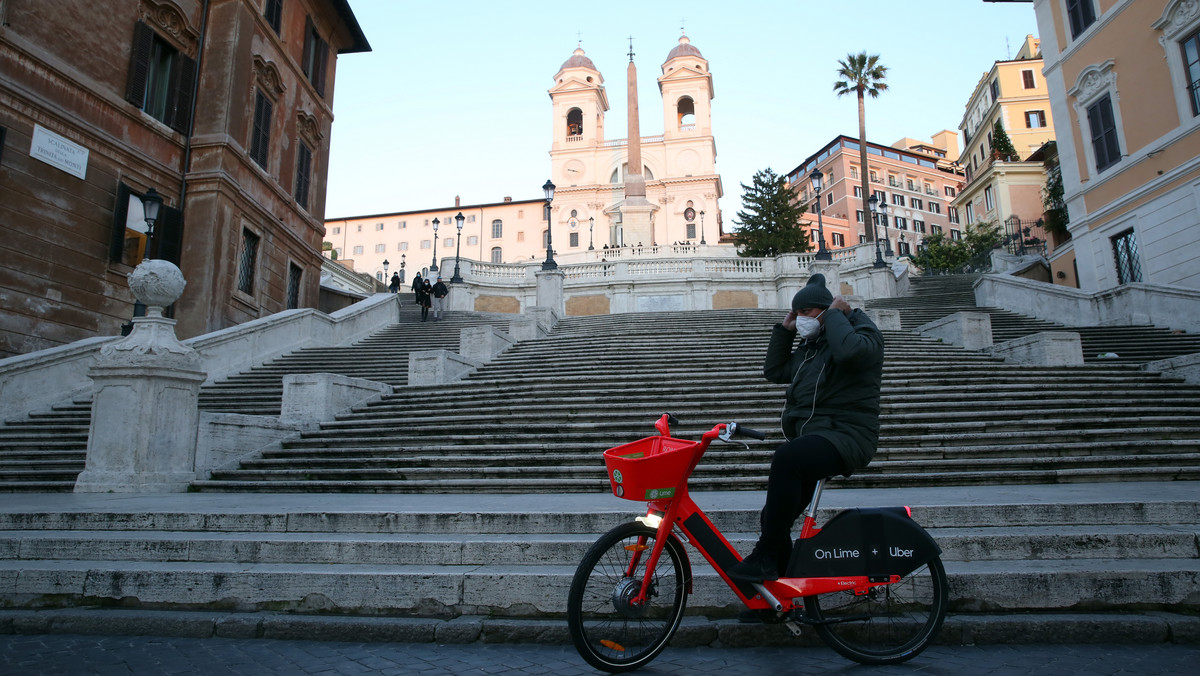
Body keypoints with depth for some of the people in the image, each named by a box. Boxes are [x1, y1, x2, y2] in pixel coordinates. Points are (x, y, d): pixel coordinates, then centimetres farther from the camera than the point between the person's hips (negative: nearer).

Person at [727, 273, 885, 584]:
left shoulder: (862, 330, -2)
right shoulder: (810, 346, 23)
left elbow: (851, 350, -27)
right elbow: (774, 370, 23)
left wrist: (835, 314, -11)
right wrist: (785, 329, 17)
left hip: (847, 435, -9)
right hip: (810, 436, 9)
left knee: (787, 457, -38)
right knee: (773, 518, 3)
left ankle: (766, 558, -31)